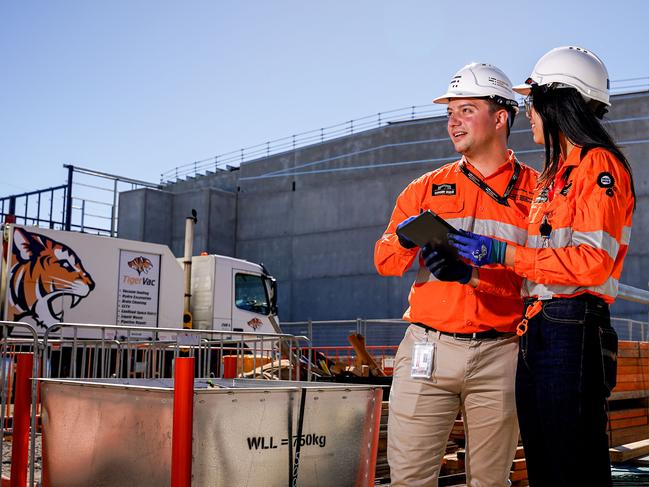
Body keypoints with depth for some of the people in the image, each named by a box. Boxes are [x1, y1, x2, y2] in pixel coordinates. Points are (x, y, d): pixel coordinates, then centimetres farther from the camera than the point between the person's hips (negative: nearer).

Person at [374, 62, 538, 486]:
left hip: (500, 356, -1)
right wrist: (407, 241, -15)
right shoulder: (427, 188, 14)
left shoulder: (535, 191, 7)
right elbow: (384, 260, 8)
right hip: (428, 350, 1)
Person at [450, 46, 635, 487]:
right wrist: (475, 266, 13)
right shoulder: (555, 175, 22)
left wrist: (502, 253, -15)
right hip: (536, 333, 9)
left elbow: (591, 262, -17)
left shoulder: (600, 165, -6)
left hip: (572, 332, -9)